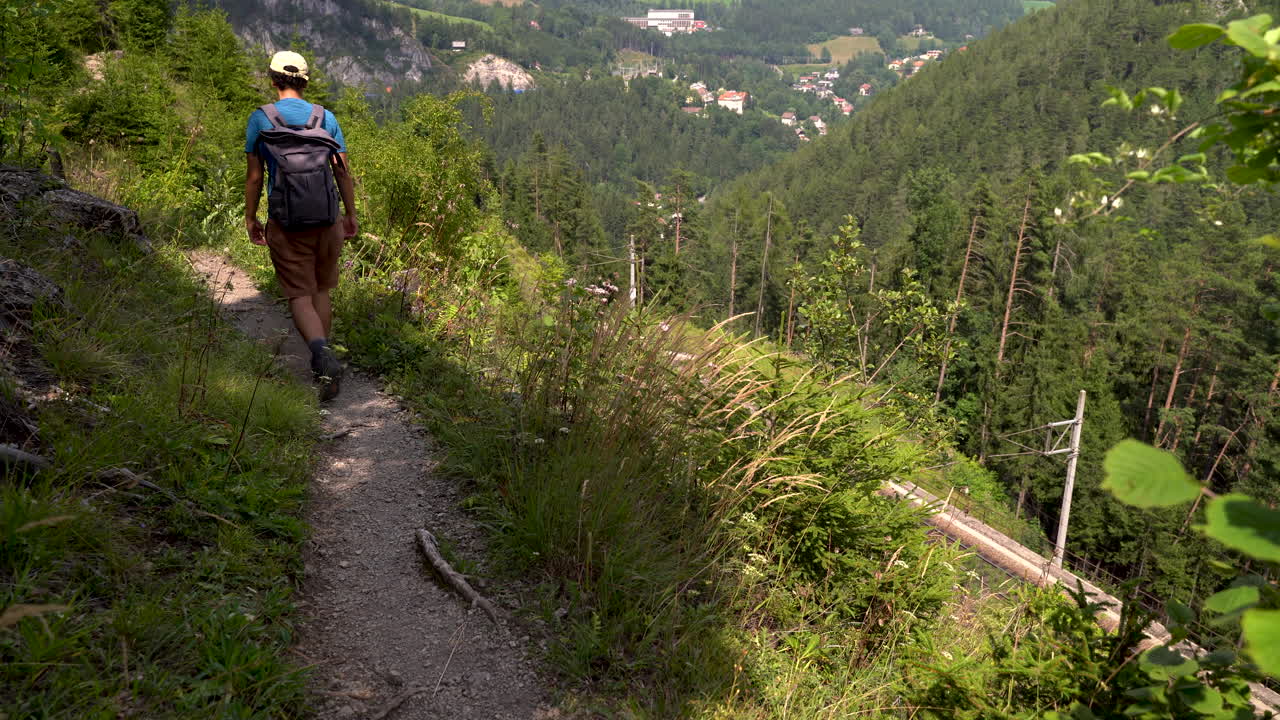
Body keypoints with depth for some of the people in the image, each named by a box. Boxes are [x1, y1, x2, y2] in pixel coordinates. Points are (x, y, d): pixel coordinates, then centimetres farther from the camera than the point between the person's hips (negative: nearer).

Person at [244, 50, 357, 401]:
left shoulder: (260, 118, -1)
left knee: (300, 296, -1)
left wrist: (250, 218, 11)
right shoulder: (326, 117, 4)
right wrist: (351, 214, 15)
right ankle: (322, 361, 24)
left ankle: (323, 354, -26)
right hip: (327, 220, 3)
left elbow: (254, 177, 0)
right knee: (321, 290, 17)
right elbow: (343, 172, 5)